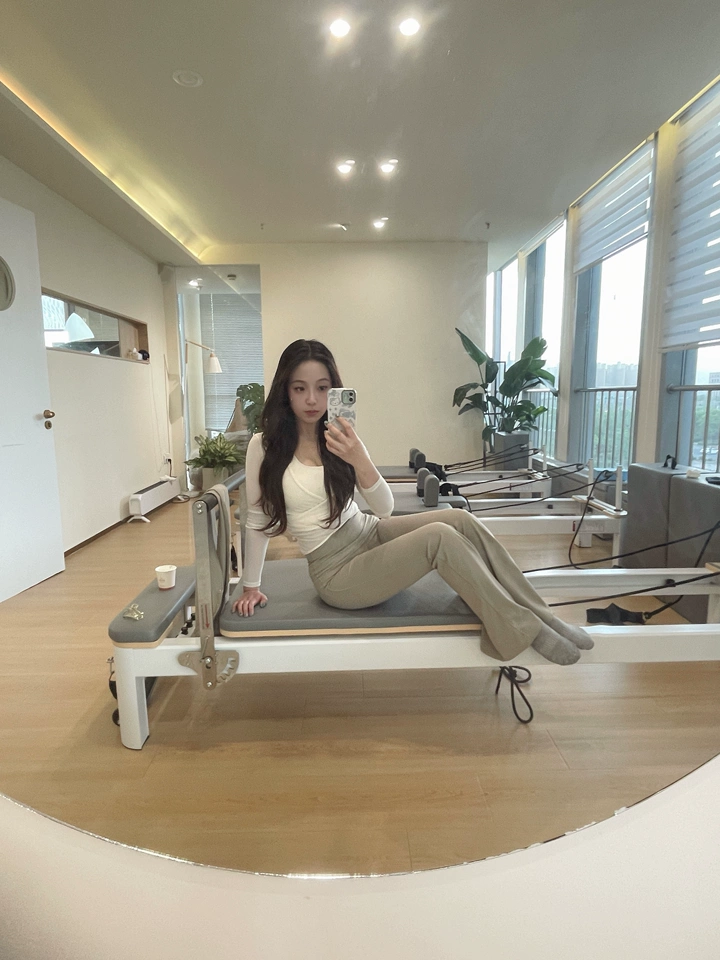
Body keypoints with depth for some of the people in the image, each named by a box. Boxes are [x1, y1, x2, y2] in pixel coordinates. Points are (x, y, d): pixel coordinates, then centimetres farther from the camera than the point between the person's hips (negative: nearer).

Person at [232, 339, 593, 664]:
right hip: (337, 572, -5)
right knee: (440, 537, -27)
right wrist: (251, 586, 3)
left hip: (370, 533, 5)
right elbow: (258, 519, -2)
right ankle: (525, 629, -13)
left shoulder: (338, 437, 1)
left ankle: (541, 616, -6)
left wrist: (359, 460, -23)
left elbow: (384, 509, -6)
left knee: (462, 520, -16)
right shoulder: (265, 446, -12)